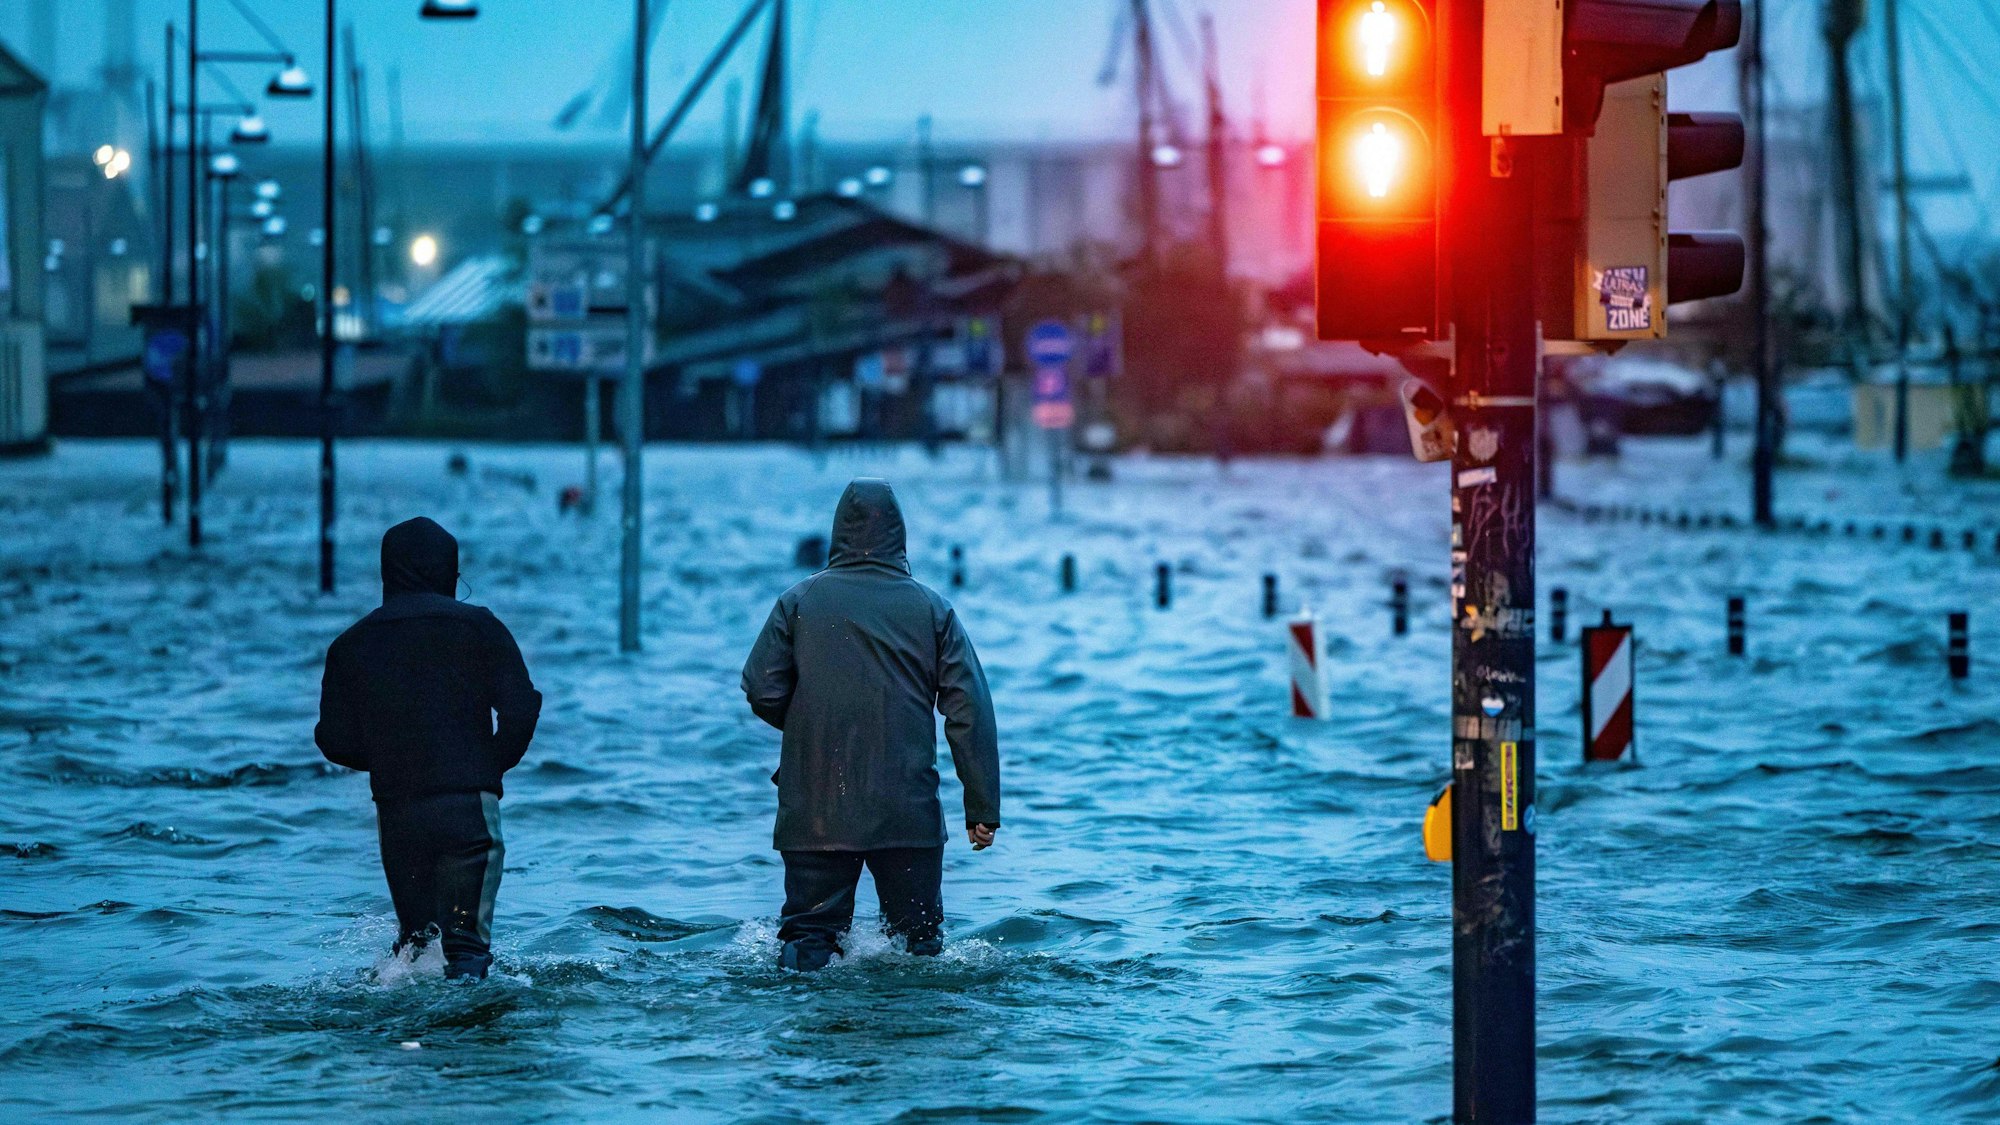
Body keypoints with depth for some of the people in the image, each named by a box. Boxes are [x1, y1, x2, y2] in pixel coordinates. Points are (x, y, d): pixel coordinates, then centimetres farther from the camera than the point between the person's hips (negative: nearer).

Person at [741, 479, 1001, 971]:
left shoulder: (799, 602, 2)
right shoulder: (931, 608, 3)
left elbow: (761, 692, -3)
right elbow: (971, 711, -1)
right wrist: (983, 809, 2)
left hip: (815, 814, 0)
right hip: (908, 814, 0)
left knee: (809, 939, 5)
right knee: (919, 940, 10)